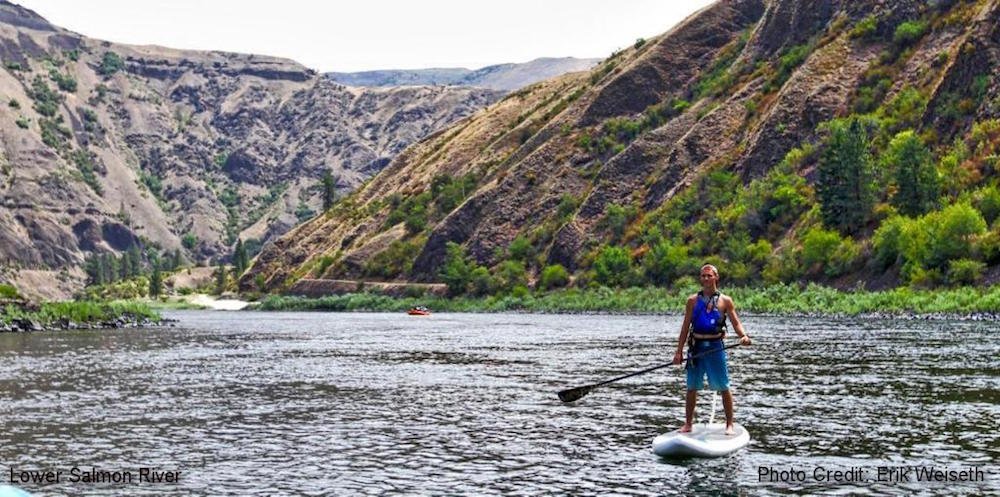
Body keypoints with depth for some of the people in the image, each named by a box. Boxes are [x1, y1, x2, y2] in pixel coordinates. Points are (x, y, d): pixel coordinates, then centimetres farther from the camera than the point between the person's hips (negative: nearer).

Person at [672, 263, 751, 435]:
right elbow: (686, 327, 8)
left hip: (715, 346, -2)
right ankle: (688, 424, 16)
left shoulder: (725, 301, 4)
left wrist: (743, 336, -22)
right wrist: (679, 351, 4)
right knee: (692, 387, 6)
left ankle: (729, 424, 10)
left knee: (724, 387, -1)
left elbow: (736, 323, 0)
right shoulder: (693, 300, 8)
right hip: (696, 346, 2)